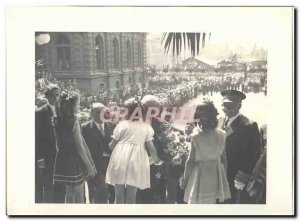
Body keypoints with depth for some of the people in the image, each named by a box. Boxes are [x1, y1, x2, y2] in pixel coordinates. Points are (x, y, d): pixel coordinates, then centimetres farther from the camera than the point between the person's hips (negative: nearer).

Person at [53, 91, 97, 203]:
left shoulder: (58, 121, 4)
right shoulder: (74, 122, -15)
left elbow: (58, 145, 10)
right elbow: (79, 147, -15)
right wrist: (89, 166, -9)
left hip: (63, 160, 7)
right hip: (75, 162, -7)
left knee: (69, 194, 16)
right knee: (79, 195, 2)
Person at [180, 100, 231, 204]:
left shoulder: (196, 137, -15)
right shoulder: (222, 134, -3)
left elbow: (190, 161, -10)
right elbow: (223, 158, 5)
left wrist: (184, 180, 1)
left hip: (200, 174, -4)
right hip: (216, 173, 4)